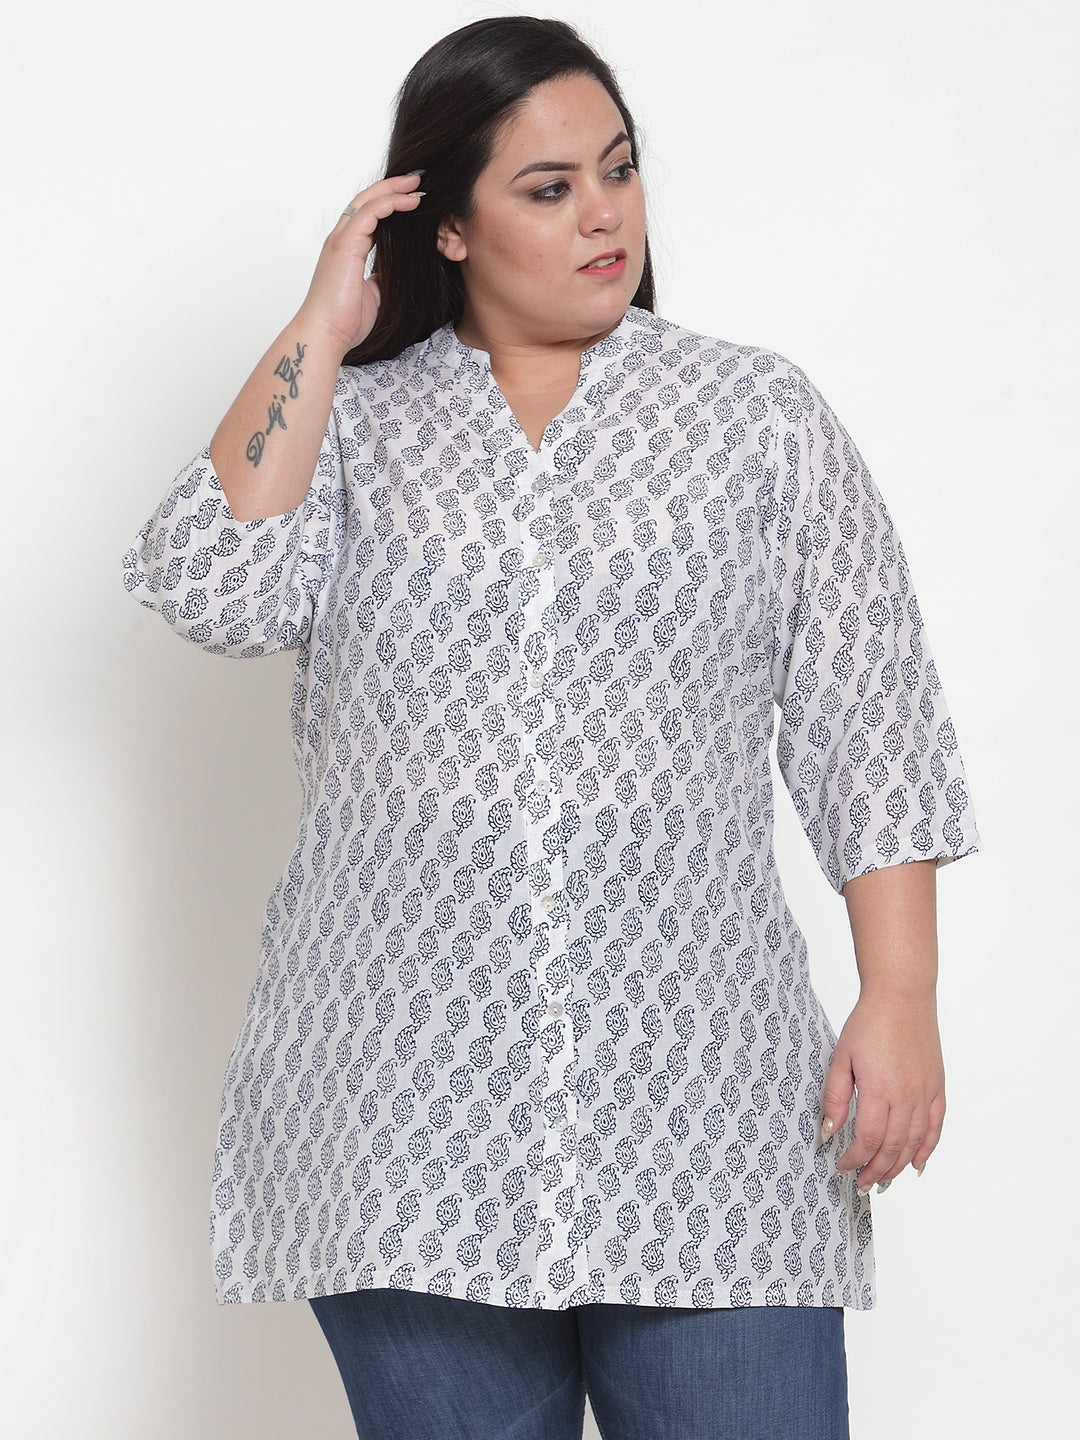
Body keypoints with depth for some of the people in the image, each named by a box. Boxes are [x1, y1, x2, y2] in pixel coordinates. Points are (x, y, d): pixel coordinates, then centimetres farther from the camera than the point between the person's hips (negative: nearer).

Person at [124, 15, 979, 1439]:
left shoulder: (761, 414, 8)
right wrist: (322, 330, -3)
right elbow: (215, 591, -9)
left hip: (703, 1107, 0)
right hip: (410, 1109, 1)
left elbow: (869, 732, 5)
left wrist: (900, 1000, -3)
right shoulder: (345, 421, 10)